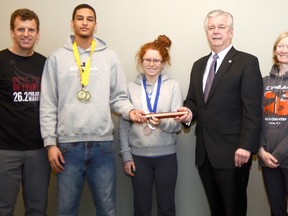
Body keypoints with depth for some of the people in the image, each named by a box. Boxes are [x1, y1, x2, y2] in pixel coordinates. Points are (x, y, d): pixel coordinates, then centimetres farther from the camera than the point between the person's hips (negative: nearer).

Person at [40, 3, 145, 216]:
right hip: (68, 145, 0)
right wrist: (50, 142, -3)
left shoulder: (110, 57, 6)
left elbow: (118, 97, 6)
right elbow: (48, 105, 2)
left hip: (102, 144, 1)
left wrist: (130, 110, -16)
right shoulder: (57, 58, 4)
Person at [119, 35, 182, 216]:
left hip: (166, 156, -1)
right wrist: (126, 156, 0)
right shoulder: (131, 88, 2)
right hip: (138, 156, 1)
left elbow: (178, 125, -6)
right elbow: (123, 125, 4)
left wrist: (162, 122, -26)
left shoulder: (173, 86, -2)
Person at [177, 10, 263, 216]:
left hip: (232, 152, -6)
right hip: (204, 152, 6)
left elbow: (252, 109, -11)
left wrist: (246, 146, -18)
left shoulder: (247, 62, -5)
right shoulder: (199, 65, 16)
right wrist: (189, 112, -4)